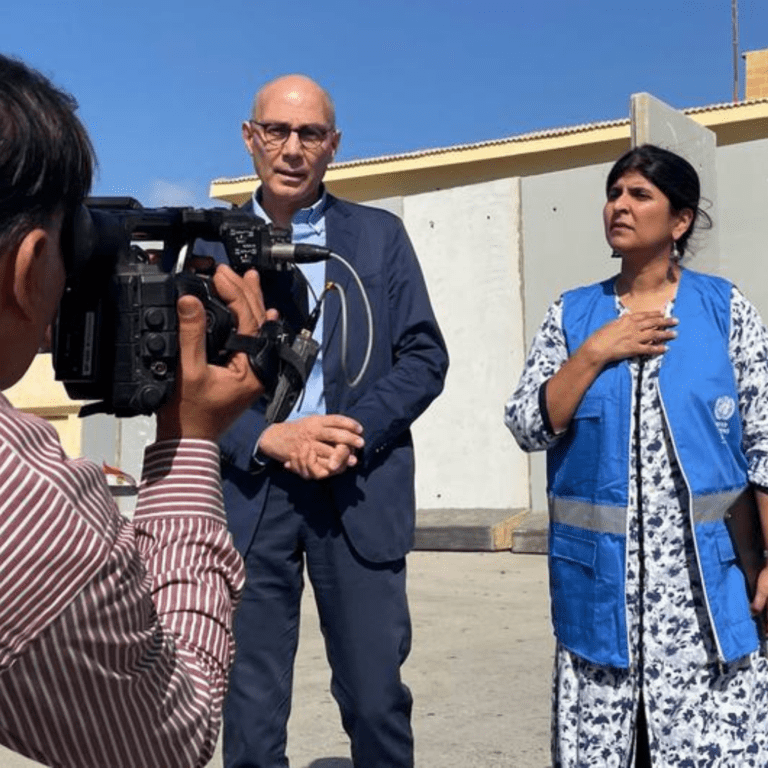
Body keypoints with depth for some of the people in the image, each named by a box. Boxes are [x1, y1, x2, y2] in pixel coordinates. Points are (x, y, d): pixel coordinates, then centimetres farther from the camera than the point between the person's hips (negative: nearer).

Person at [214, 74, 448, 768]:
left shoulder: (380, 236, 9)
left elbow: (424, 357, 4)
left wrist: (352, 435, -11)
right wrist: (270, 438, -12)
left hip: (360, 488, 0)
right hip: (248, 489, 0)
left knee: (378, 703, 2)